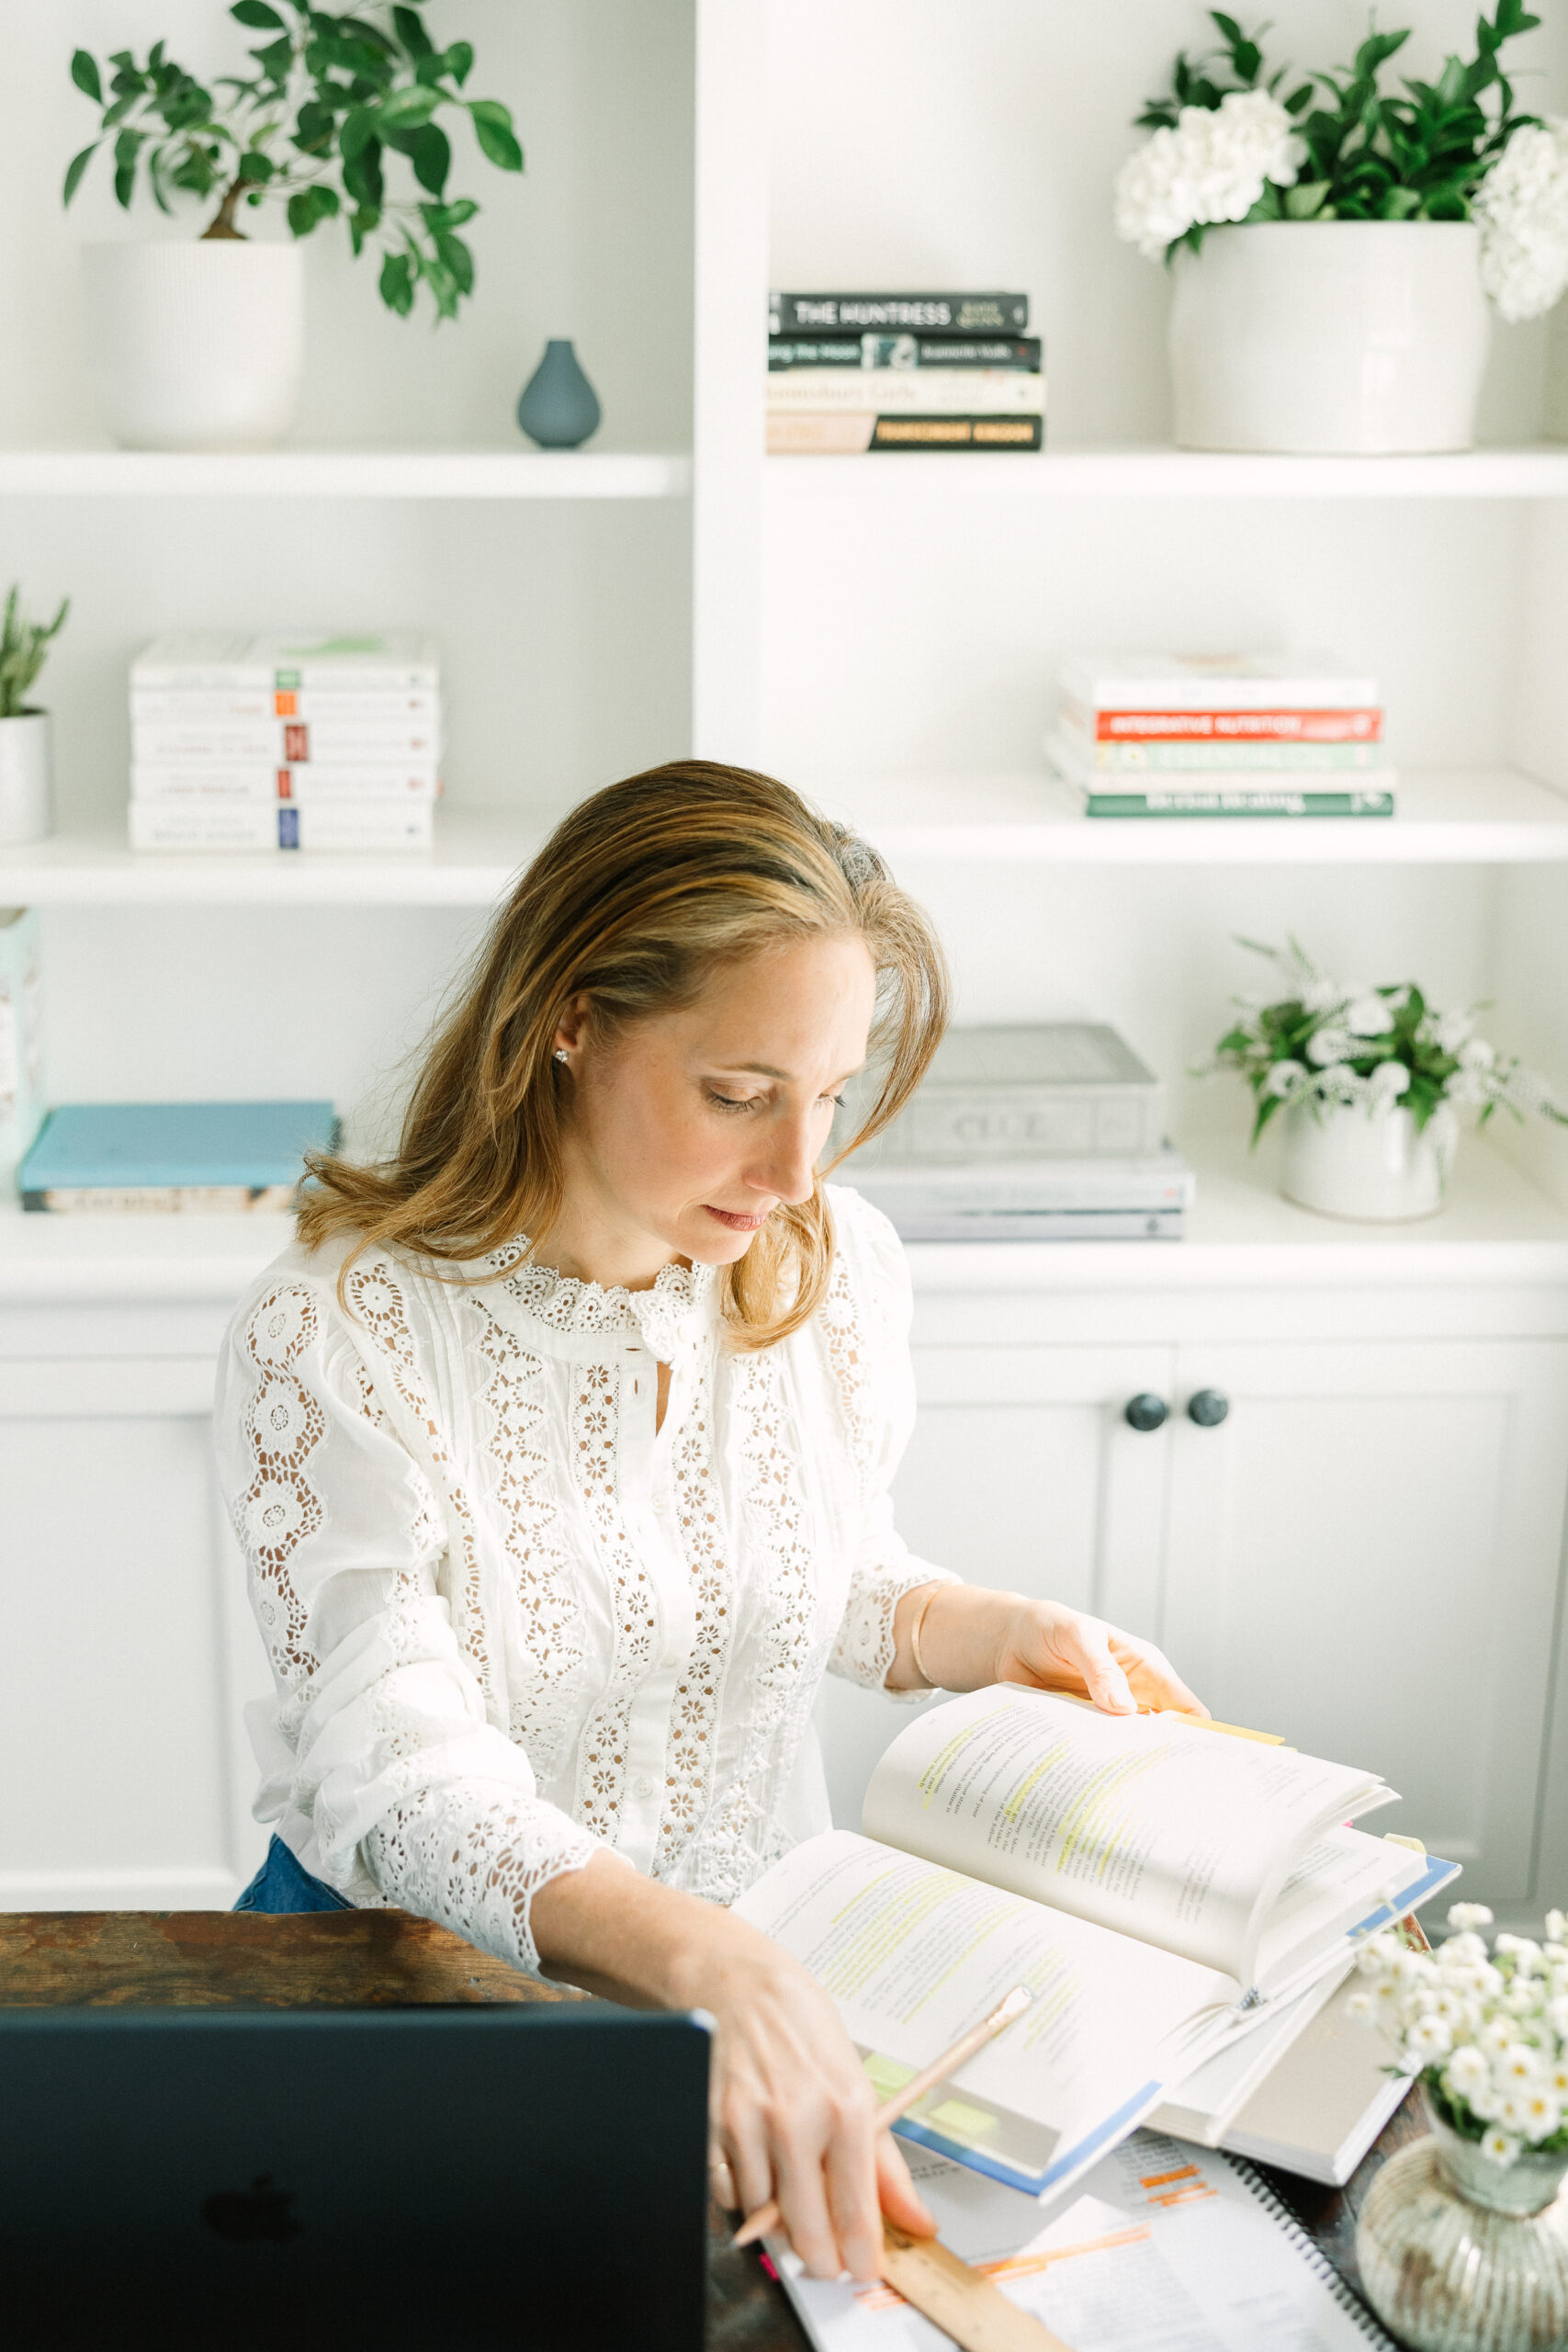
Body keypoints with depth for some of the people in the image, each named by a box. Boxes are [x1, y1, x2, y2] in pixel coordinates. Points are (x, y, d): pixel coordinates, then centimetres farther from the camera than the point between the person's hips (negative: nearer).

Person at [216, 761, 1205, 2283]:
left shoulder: (835, 1270, -5)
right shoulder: (330, 1341, -21)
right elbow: (408, 1784, -30)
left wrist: (989, 1632, -7)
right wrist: (710, 1966, -46)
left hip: (760, 1950, 3)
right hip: (421, 1975, -3)